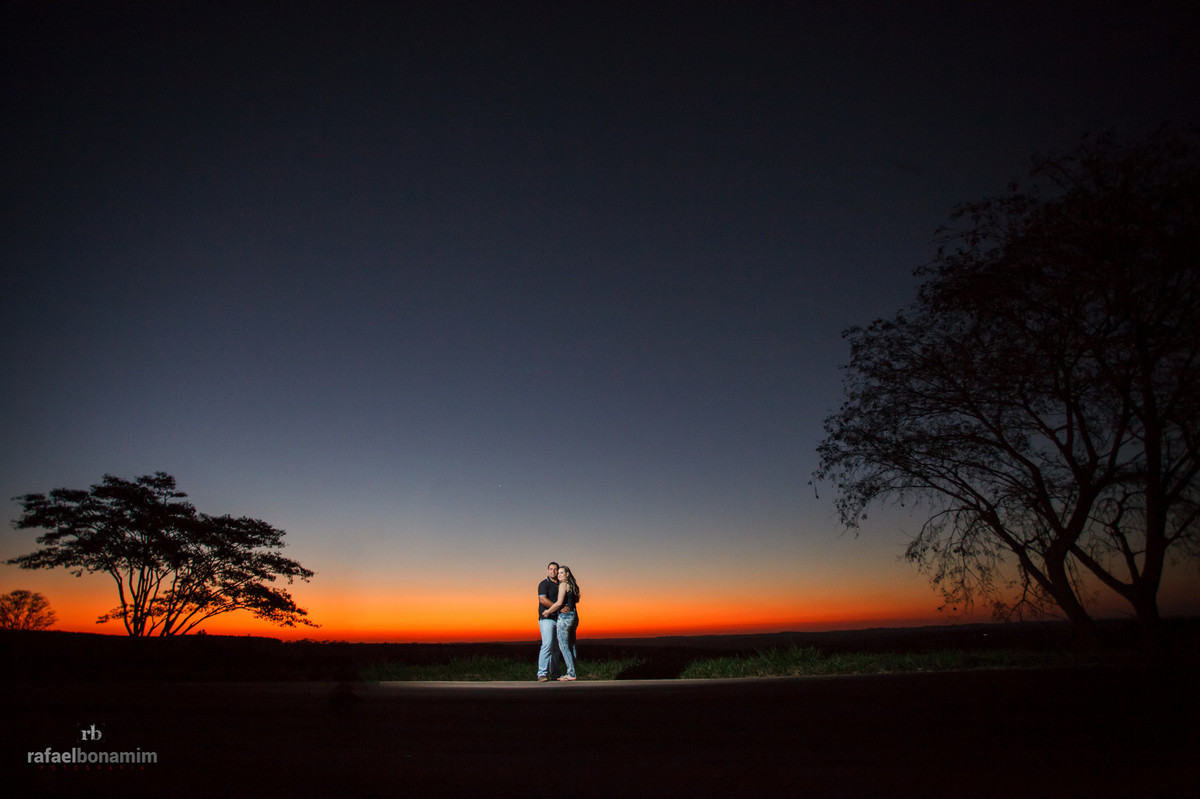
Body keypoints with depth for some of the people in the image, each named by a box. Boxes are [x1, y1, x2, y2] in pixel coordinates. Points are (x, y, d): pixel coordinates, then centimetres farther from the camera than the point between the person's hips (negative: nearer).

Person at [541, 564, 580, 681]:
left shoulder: (563, 585, -10)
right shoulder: (573, 585, 14)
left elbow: (559, 603, -16)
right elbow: (577, 600, 29)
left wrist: (548, 611, -4)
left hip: (564, 616, -9)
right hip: (574, 616, 9)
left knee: (563, 645, -4)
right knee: (571, 645, 11)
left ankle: (571, 673, -7)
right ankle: (571, 672, 13)